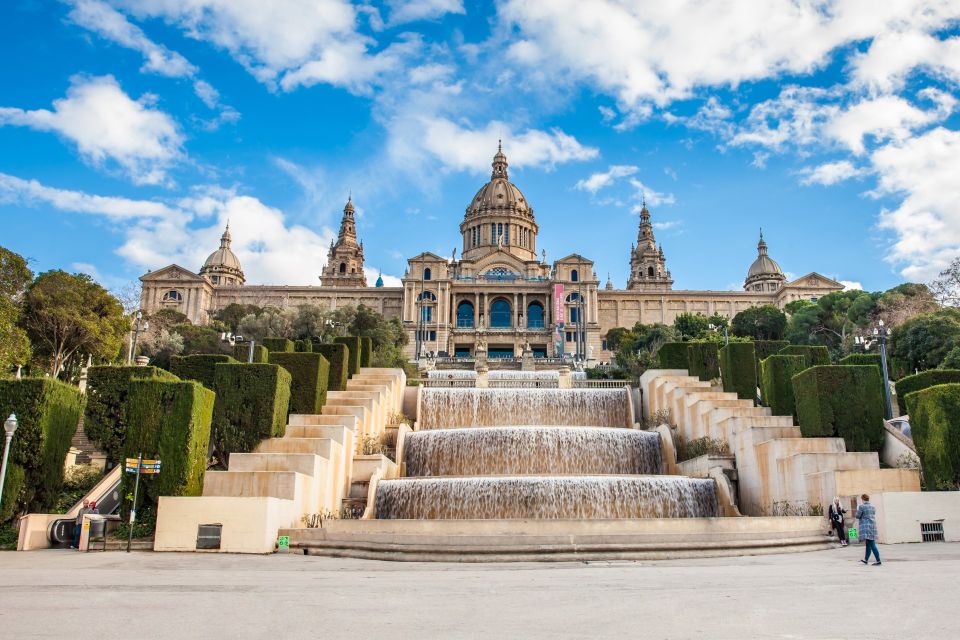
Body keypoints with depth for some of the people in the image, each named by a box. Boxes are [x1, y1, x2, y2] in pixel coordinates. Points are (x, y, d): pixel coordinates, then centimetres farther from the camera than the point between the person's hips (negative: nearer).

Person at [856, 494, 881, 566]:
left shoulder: (861, 506, -10)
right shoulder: (873, 507, 12)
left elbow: (857, 516, -5)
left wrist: (858, 509, 11)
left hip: (866, 527, -8)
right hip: (873, 526, 8)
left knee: (872, 544, -8)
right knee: (868, 544, 16)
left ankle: (878, 561, -12)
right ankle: (866, 559, 27)